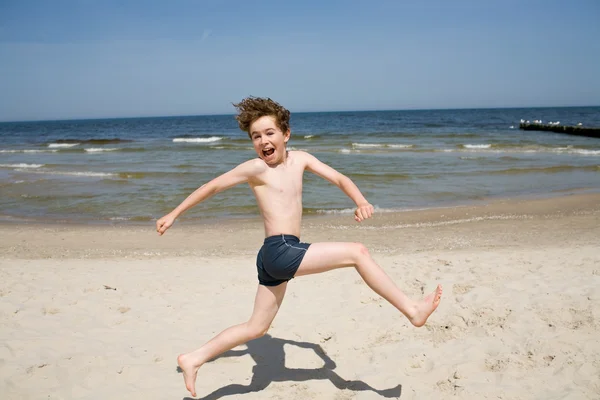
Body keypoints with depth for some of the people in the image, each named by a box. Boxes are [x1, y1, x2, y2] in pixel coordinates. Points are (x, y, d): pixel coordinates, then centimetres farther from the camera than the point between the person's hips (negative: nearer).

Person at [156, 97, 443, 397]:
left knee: (256, 328, 18)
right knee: (357, 252, -11)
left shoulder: (300, 159, 11)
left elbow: (339, 178, 7)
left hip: (278, 258, 8)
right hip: (278, 251, -8)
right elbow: (212, 186, 1)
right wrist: (174, 214, 6)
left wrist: (361, 201, -12)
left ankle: (194, 359, 27)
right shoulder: (256, 168, -6)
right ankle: (412, 309, -4)